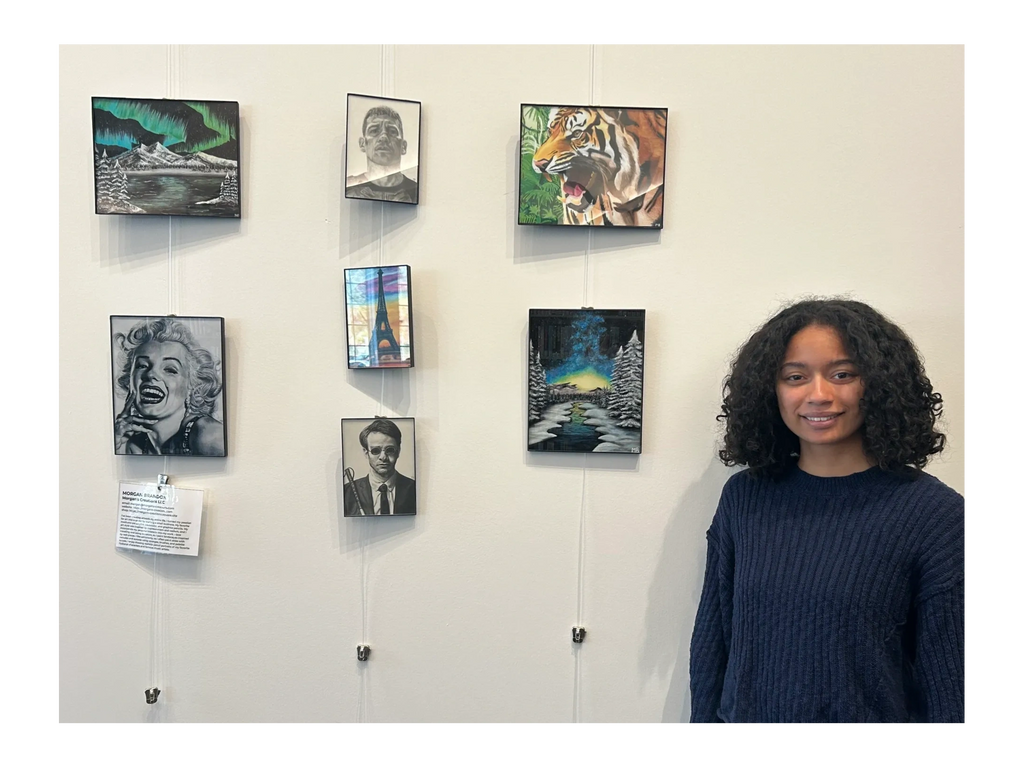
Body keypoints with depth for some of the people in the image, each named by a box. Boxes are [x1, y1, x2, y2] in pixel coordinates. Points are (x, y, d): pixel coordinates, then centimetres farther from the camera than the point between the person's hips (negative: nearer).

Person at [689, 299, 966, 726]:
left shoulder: (936, 514, -15)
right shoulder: (744, 496, -6)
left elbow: (950, 685, -13)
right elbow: (712, 636, 0)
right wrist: (703, 717, -1)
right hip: (744, 714, 2)